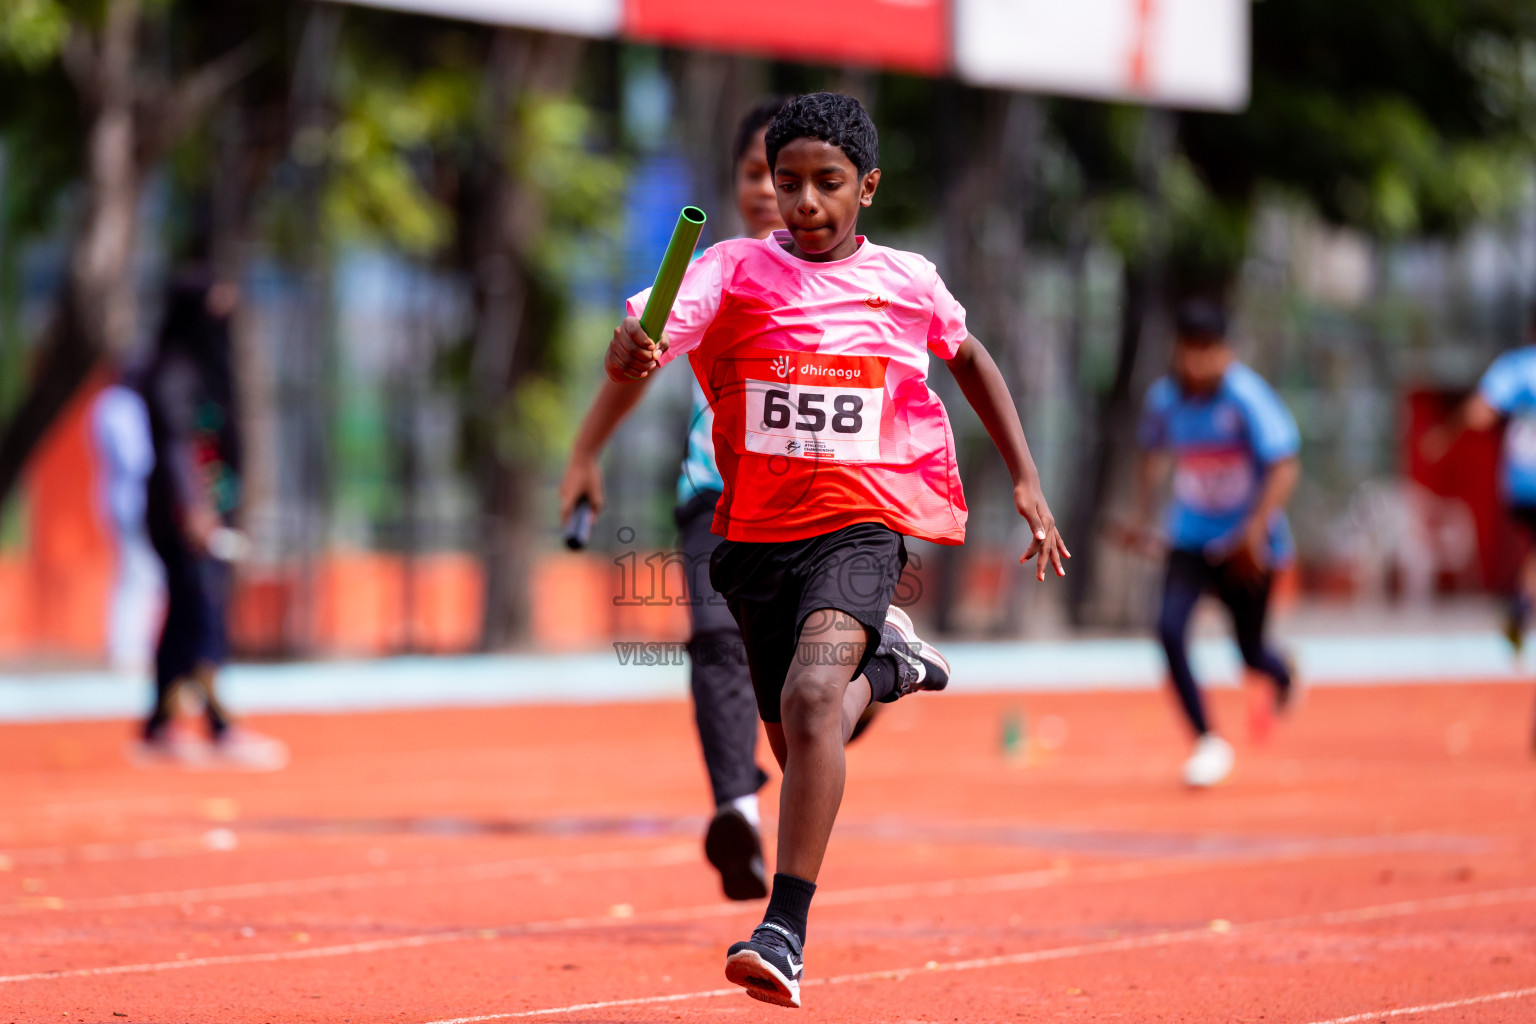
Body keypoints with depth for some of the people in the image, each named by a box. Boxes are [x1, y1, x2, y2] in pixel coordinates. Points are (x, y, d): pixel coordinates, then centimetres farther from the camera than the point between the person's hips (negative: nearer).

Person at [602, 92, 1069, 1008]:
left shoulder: (908, 282, 0)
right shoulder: (735, 270, -4)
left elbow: (968, 357, 21)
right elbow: (644, 344, -20)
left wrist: (1027, 478, 17)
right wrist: (630, 352, -45)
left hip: (863, 525, -3)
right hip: (757, 529, 3)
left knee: (809, 699, -28)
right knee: (797, 747, 17)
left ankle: (786, 931, -30)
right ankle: (885, 659, 53)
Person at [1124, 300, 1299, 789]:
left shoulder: (1247, 397, -21)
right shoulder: (1164, 398, -6)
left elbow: (1284, 467, -25)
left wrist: (1255, 529, -35)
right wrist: (1143, 514, 9)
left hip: (1248, 546, -3)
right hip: (1192, 540, 3)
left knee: (1251, 652, 8)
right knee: (1170, 628, -19)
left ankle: (1283, 676, 48)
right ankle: (1208, 743, -7)